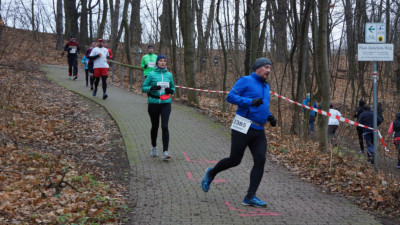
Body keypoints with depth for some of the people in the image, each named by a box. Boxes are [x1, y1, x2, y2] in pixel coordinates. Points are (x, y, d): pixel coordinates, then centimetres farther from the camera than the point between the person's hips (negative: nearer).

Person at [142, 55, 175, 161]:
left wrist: (171, 90, -4)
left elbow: (173, 88, 19)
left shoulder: (169, 75, 8)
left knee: (165, 126, -12)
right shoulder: (151, 74, -1)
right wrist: (152, 88, -18)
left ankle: (165, 152, -16)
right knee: (155, 126, 12)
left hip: (166, 104, 1)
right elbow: (143, 88, 0)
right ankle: (154, 147, 33)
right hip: (153, 103, -1)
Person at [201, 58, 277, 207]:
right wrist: (251, 102, -22)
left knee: (260, 160, -7)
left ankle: (250, 197, -3)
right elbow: (230, 96, -12)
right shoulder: (246, 81, -4)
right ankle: (211, 174, 26)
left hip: (259, 132, 7)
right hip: (243, 128, -7)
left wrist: (270, 117, 12)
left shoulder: (266, 86, 20)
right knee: (234, 160, -3)